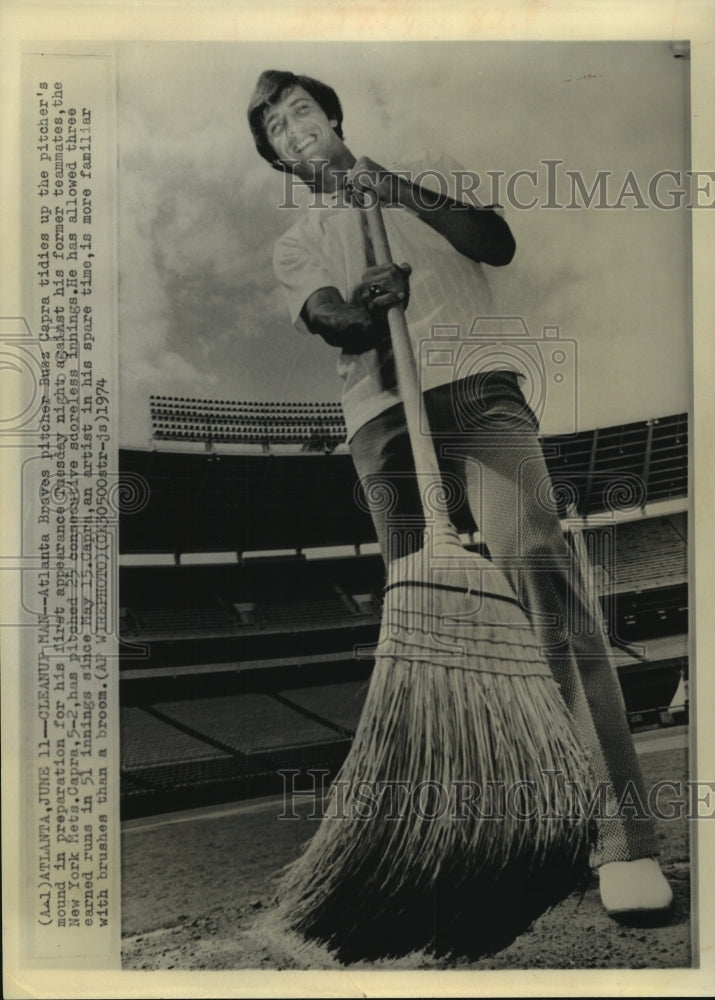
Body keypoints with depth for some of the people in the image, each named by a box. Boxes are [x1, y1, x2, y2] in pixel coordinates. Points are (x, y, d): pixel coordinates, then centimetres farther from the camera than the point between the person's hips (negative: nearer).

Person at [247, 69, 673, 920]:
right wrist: (362, 306, -22)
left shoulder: (428, 173, 23)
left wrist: (399, 190, -2)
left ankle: (622, 835, -26)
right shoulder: (295, 246, 23)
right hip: (383, 420, 3)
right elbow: (327, 320, 1)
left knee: (537, 564, -22)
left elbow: (497, 243, 5)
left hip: (478, 392, -2)